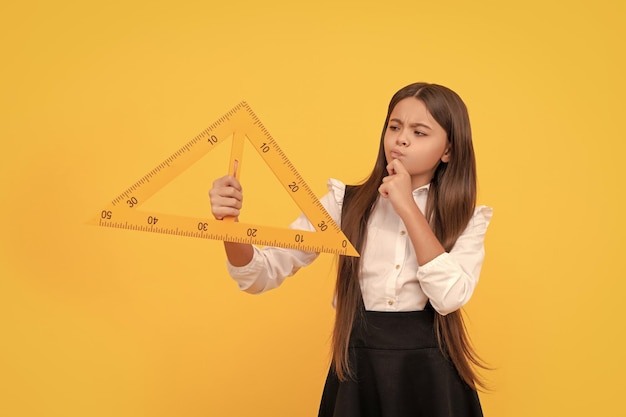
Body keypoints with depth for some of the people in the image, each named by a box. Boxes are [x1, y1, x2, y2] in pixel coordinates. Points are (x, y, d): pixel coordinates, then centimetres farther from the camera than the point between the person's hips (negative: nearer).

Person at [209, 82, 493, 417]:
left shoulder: (466, 220, -2)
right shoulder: (345, 203, -2)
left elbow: (449, 297, -18)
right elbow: (263, 275, -9)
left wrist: (408, 207, -17)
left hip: (429, 373, 0)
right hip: (357, 368, 1)